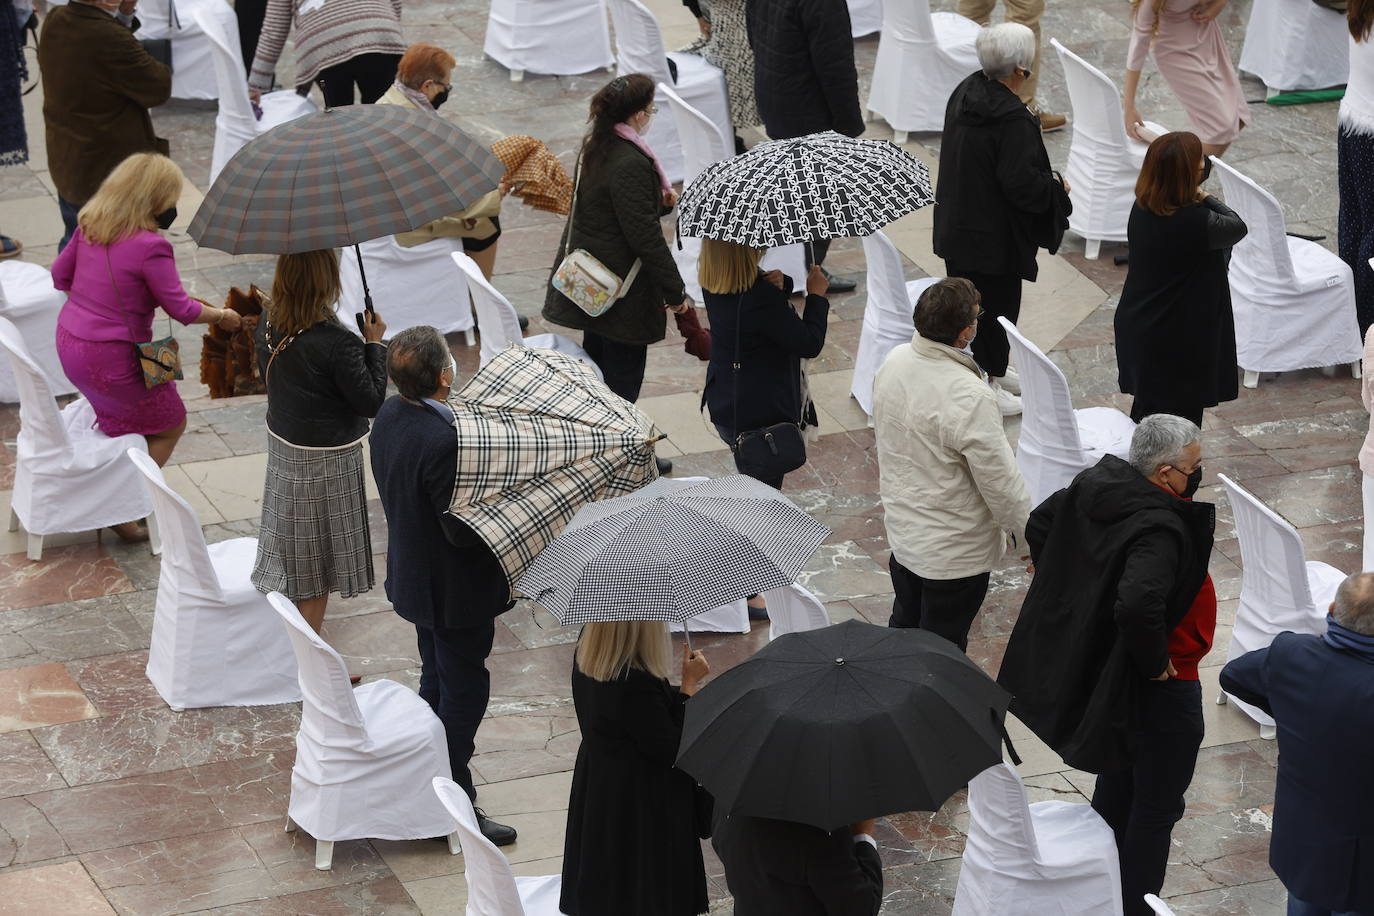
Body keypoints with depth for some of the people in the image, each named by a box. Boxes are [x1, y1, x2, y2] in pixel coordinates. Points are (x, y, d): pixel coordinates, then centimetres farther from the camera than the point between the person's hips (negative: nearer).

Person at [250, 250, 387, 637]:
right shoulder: (338, 343, -28)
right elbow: (372, 401, -19)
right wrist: (374, 344, -10)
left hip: (282, 446, 7)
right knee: (316, 563, 6)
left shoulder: (268, 326, -7)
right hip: (327, 462, -7)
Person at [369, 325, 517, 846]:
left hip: (415, 579, 9)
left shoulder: (390, 415, -5)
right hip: (455, 590, -9)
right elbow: (464, 530, -28)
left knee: (437, 682, 25)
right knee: (463, 694, 5)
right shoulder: (443, 441, -33)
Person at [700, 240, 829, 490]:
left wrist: (780, 282, -11)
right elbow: (810, 345, -21)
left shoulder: (711, 286, -6)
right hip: (761, 417, -8)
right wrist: (816, 296, -7)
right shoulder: (762, 297, -31)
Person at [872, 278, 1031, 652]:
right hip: (955, 551, -8)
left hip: (901, 531, 8)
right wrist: (1029, 536, -7)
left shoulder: (893, 362, -8)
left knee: (904, 624, 27)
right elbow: (1001, 481, -24)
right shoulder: (970, 399, -33)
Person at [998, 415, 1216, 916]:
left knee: (1118, 784, 27)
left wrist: (1073, 598, 14)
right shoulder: (1160, 531, -32)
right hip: (1162, 687, -9)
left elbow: (1040, 524, 9)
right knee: (1157, 804, 8)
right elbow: (1138, 605, -46)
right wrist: (1155, 663, -27)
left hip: (1092, 668, 9)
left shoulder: (1096, 483, -6)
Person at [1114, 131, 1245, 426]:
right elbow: (1237, 227, -6)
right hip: (1183, 344, -8)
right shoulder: (1195, 221, -28)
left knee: (1145, 411, 21)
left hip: (1137, 333, 8)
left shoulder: (1142, 208, -5)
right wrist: (1206, 199, 2)